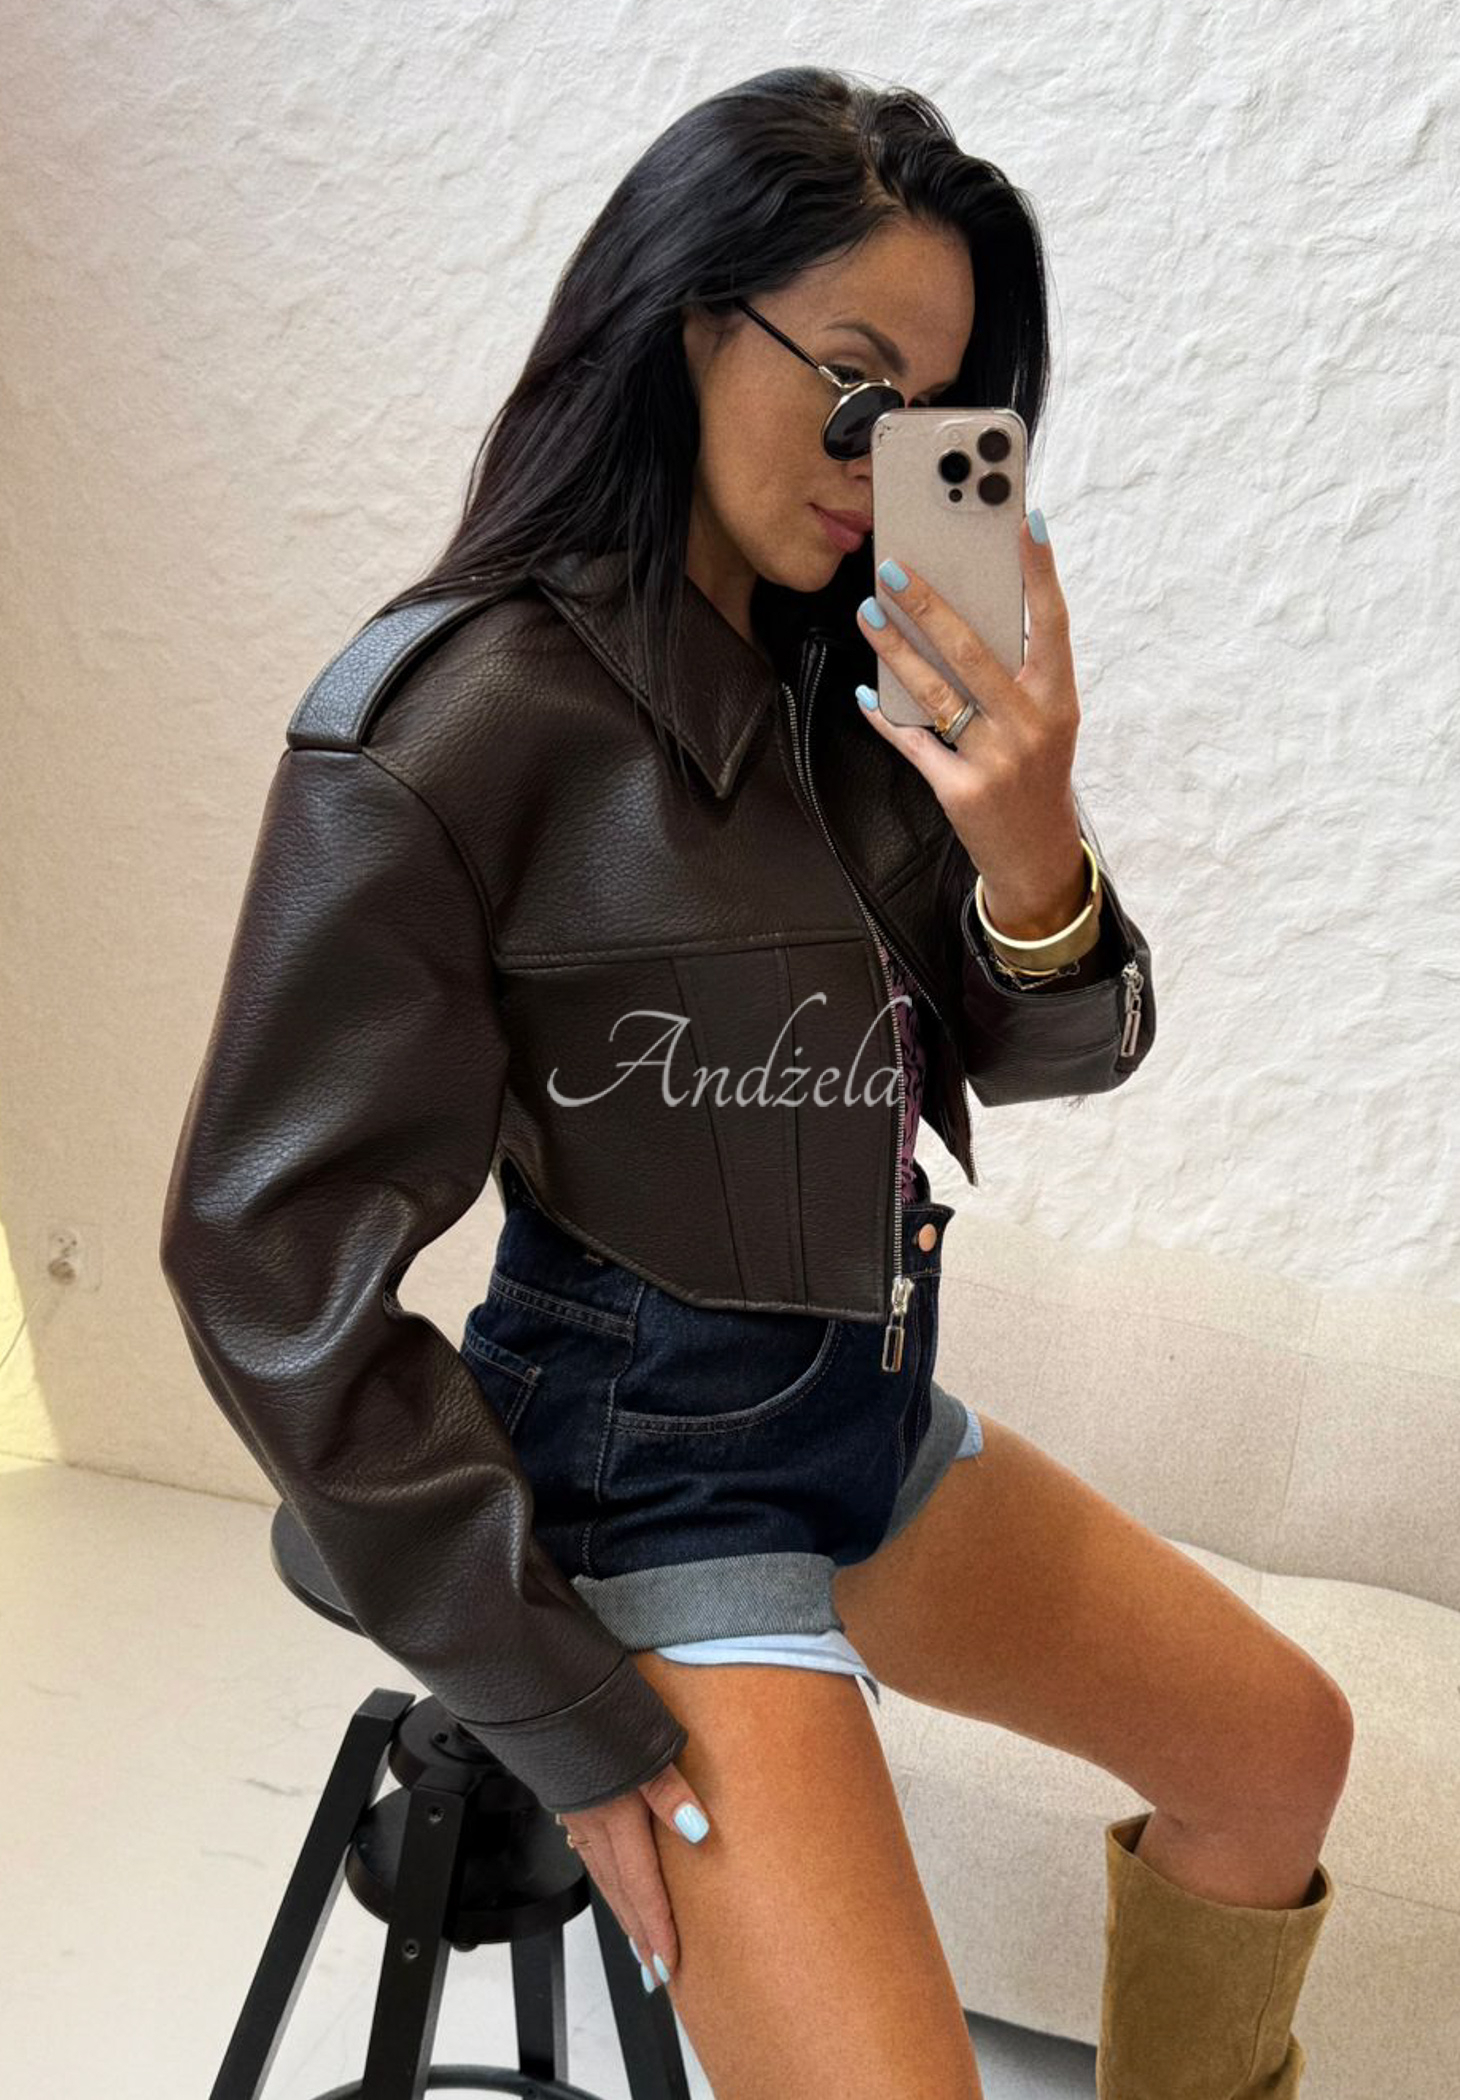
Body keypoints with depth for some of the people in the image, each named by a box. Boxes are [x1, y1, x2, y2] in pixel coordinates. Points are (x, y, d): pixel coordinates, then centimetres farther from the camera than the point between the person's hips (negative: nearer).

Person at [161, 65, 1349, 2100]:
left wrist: (1033, 854, -22)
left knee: (1280, 1748, 19)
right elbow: (273, 1265, -19)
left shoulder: (861, 660, 0)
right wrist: (563, 1711, -15)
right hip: (641, 1475, -7)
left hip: (874, 1422, 8)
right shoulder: (446, 727, -22)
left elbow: (1034, 1053, 3)